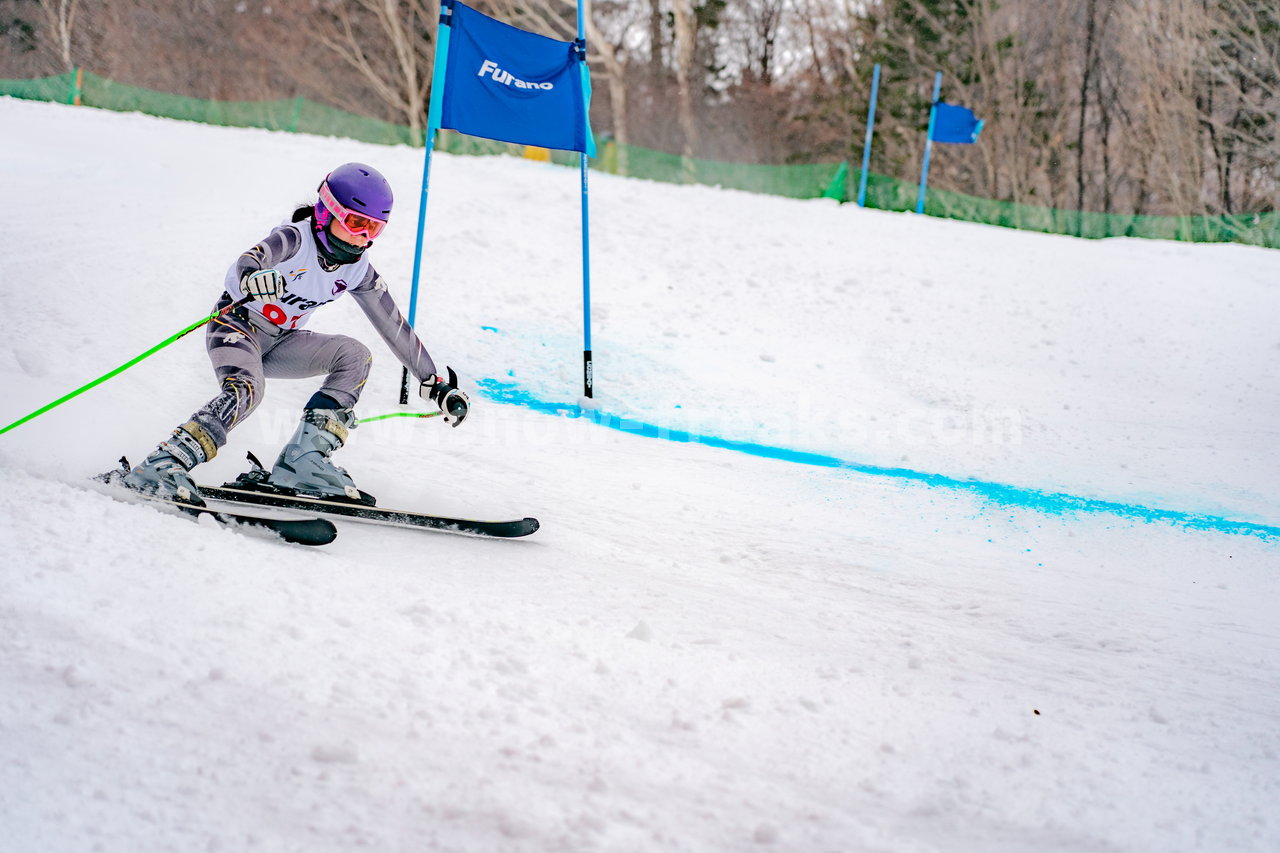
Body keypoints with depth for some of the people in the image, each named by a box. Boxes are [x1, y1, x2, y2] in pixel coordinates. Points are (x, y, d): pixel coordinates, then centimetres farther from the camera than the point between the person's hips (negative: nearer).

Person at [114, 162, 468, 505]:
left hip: (279, 343, 6)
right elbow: (248, 260, -42)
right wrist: (250, 278, -68)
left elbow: (395, 327, 4)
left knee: (354, 355, -15)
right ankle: (162, 466, -38)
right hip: (237, 324, -6)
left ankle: (304, 459, -21)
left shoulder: (357, 270, -4)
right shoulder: (296, 238, -22)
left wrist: (435, 384, 4)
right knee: (246, 390, -34)